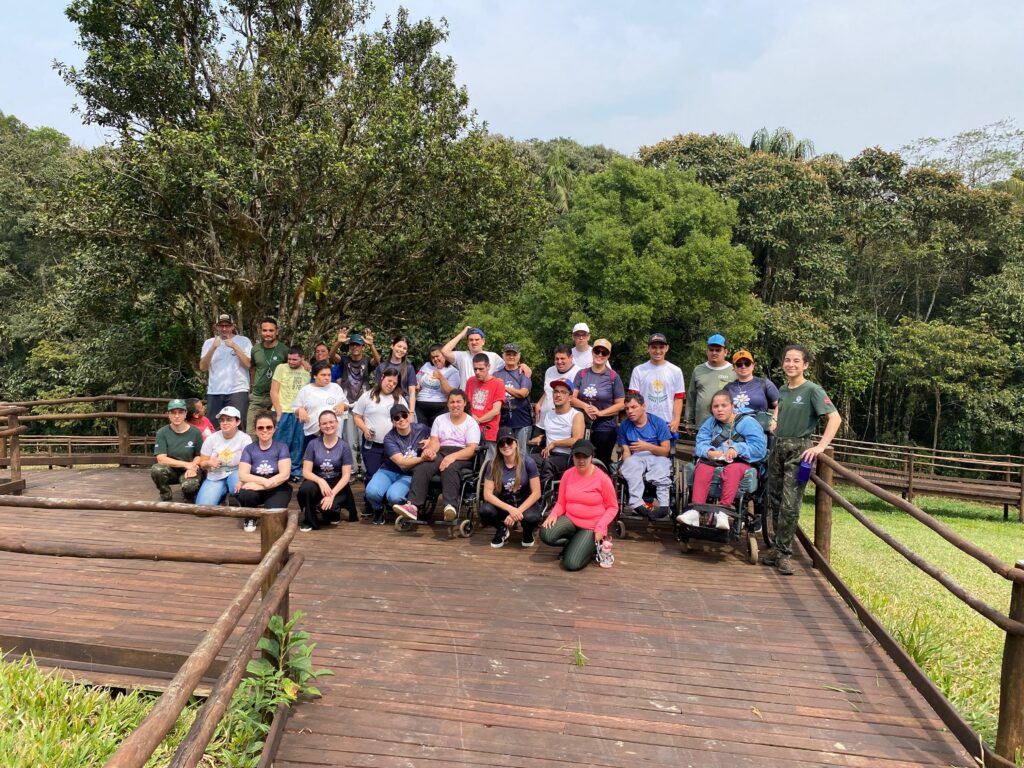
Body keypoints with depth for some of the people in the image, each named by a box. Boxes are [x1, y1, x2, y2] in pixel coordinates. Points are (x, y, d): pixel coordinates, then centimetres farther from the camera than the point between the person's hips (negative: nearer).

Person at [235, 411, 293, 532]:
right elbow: (242, 475, -8)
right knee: (244, 494, -33)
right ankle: (250, 518, 0)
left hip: (277, 489, -1)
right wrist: (264, 481, -24)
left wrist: (261, 486, -22)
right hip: (256, 489, 1)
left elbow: (285, 474, -13)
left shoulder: (281, 447, -3)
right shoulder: (249, 449, 2)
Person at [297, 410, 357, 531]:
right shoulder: (313, 444, -1)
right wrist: (320, 481, -26)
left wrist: (332, 494, -21)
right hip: (318, 483, 1)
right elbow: (306, 471, -6)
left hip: (337, 486, -1)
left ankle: (334, 513, 9)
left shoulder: (344, 446, -4)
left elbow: (346, 476, -7)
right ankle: (309, 521, -7)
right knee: (306, 488, -34)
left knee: (326, 506, -31)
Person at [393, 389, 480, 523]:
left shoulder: (471, 423, 6)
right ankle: (413, 505, -45)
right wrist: (431, 450, -19)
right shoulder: (440, 419, 19)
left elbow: (471, 449, -6)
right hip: (441, 453, 3)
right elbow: (434, 441, 7)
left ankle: (451, 506, -56)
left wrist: (453, 456, -25)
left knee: (450, 468, -39)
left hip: (462, 456, -3)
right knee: (421, 468, -30)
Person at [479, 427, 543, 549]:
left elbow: (536, 493, -15)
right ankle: (502, 529, 5)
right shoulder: (494, 465, -11)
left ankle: (527, 532, 4)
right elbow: (487, 494, -14)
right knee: (485, 510, -30)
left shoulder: (528, 462, -17)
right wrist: (511, 509, -26)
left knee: (532, 517, -36)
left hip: (525, 502, -2)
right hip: (503, 503, 2)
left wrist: (518, 511, -25)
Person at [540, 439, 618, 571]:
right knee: (546, 535, -26)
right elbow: (561, 503, 4)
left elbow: (613, 507, -7)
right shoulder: (568, 474, -3)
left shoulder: (602, 478, -14)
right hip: (570, 519, 4)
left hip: (592, 526, -4)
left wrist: (600, 527, -19)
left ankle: (592, 546, 12)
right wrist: (554, 514, -18)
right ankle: (573, 543, 4)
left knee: (571, 564, -19)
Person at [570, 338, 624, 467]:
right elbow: (572, 398, 2)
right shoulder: (582, 374, 5)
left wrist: (600, 413, -16)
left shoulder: (613, 377, -5)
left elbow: (620, 404, -5)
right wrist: (585, 406, -17)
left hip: (605, 428, -3)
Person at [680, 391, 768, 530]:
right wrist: (709, 452, -19)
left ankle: (723, 511, -45)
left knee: (732, 470, -37)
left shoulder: (747, 422, 2)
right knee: (702, 468, -29)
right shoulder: (710, 422, 16)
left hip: (740, 462, -3)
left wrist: (737, 449, -20)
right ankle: (695, 509, -42)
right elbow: (701, 443, 3)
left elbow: (759, 447, -8)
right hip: (714, 460, 3)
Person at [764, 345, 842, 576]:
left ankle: (784, 553, 1)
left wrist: (820, 446, -22)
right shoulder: (782, 391, 11)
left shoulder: (812, 390, -8)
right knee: (775, 502, 9)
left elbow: (835, 418, -16)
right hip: (777, 448, 6)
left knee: (790, 504, -8)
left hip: (799, 450, -6)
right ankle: (779, 548, 20)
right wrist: (775, 429, 9)